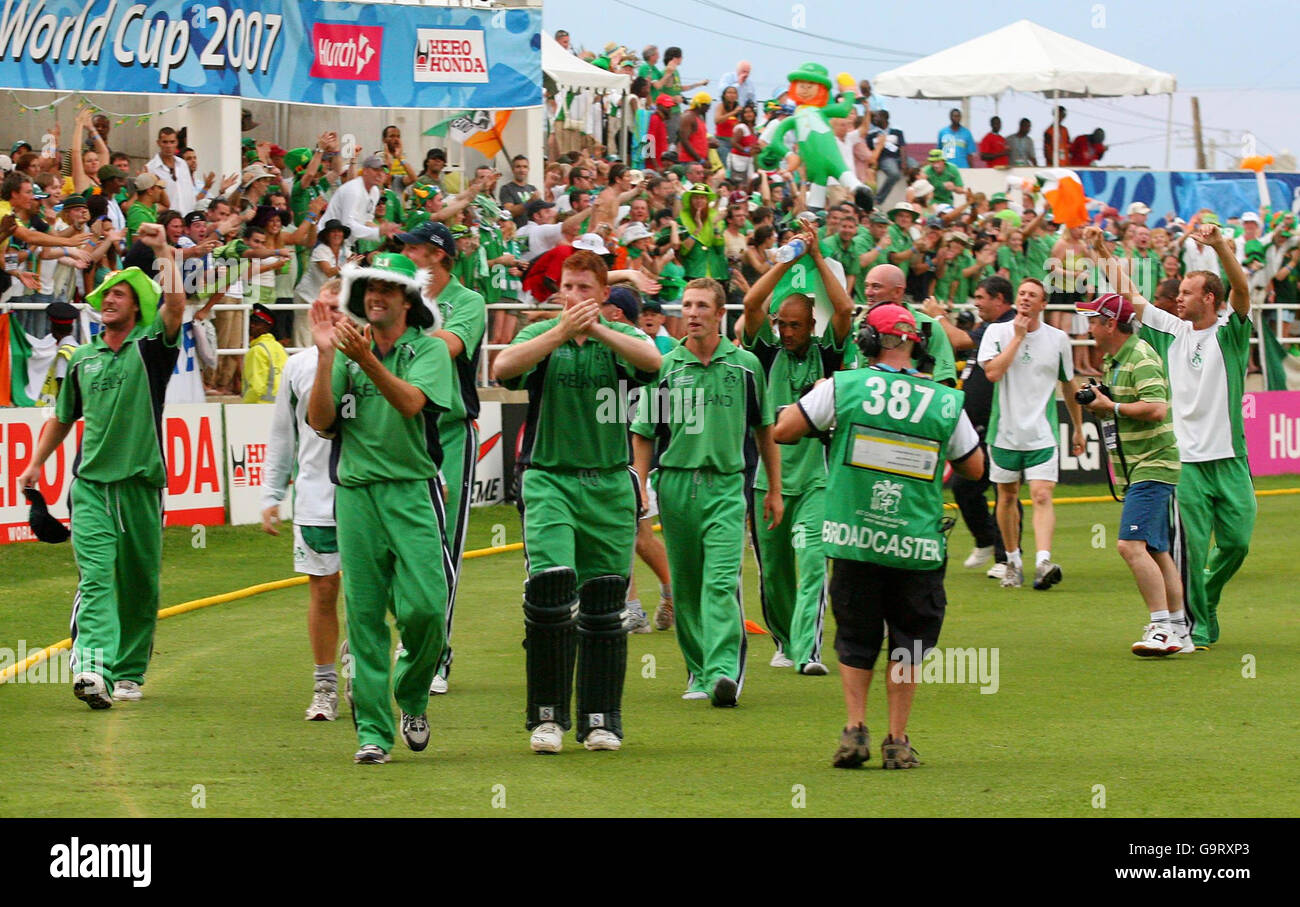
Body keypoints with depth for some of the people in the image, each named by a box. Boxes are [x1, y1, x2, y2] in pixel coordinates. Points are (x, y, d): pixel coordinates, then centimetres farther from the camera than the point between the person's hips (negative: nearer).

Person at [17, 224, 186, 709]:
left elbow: (175, 304, -17)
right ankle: (93, 667, -28)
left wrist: (164, 252, -14)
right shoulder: (82, 359, 14)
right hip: (90, 482, 2)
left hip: (140, 482, -2)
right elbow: (62, 418, 25)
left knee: (139, 585, 7)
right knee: (95, 575, -14)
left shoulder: (150, 348, 2)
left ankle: (129, 672, 21)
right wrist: (36, 463, 17)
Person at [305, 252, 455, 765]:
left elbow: (411, 402, -16)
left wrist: (367, 359, -29)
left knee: (424, 607, -11)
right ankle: (373, 731, 3)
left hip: (413, 491, -2)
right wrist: (326, 355, -10)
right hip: (356, 491, 2)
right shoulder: (346, 350, 11)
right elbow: (320, 420, 0)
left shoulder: (429, 350, 3)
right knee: (364, 616, 0)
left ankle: (412, 698, 16)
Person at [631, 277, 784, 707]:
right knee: (685, 587, 7)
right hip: (675, 484, 2)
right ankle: (698, 673, 19)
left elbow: (764, 429, 15)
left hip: (725, 485, -2)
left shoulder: (745, 365, 5)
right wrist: (640, 488, 0)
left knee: (721, 582, -16)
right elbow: (644, 434, 10)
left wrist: (775, 490, 15)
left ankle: (724, 672, -25)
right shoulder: (664, 367, 5)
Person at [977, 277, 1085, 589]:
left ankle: (1043, 562, -28)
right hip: (1005, 432, 1)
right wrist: (1018, 337, -12)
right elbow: (993, 372, -16)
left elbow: (1069, 385, 16)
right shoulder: (997, 332, 1)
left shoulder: (1058, 339, 5)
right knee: (1007, 497, 10)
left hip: (1042, 435, -1)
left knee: (1042, 496, -15)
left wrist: (1078, 429, 21)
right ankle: (1013, 561, 26)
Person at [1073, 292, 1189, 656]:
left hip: (1153, 465, -11)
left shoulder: (1141, 359, -15)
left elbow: (1156, 408, -27)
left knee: (1131, 545, -20)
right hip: (1135, 469, 11)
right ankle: (1179, 631, 19)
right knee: (1157, 551, 13)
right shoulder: (1112, 360, 16)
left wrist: (1112, 407, -17)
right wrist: (1097, 405, 5)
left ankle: (1162, 627, -20)